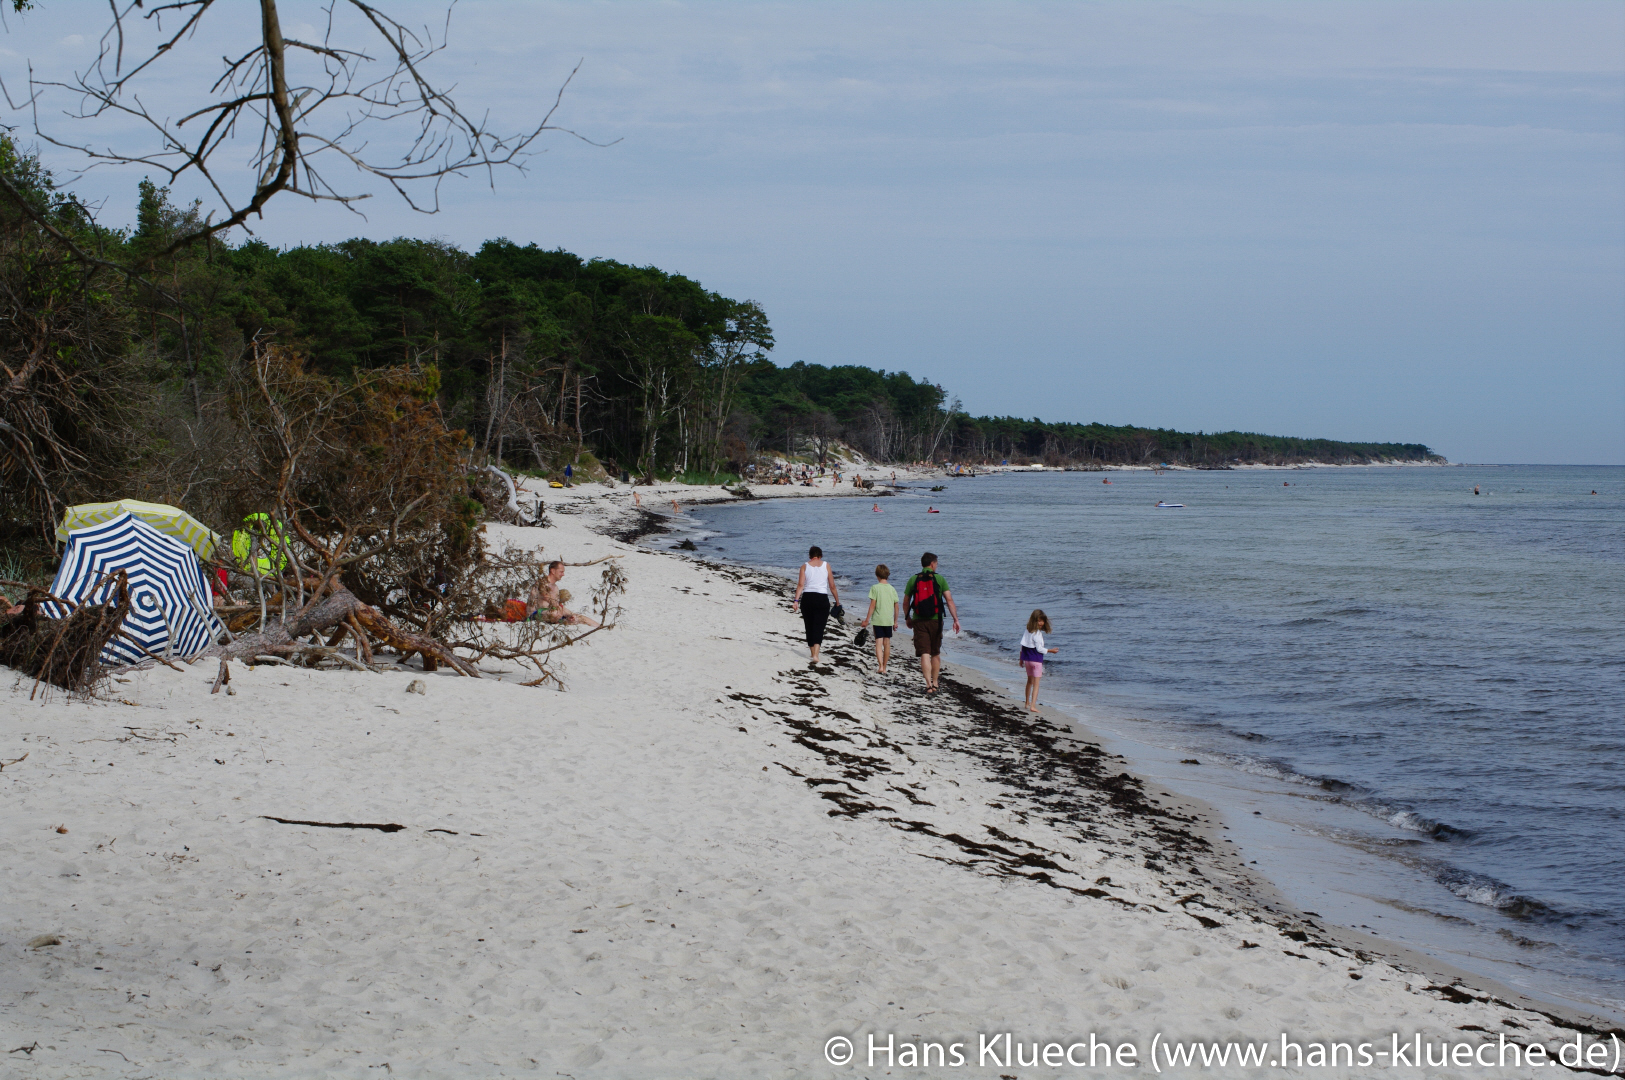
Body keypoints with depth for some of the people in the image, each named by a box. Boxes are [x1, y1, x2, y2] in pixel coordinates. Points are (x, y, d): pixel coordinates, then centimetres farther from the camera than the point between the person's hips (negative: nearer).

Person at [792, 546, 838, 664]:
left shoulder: (805, 566, 6)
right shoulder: (826, 565, 5)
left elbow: (800, 585, -6)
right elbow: (832, 586, 5)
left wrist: (796, 600, -9)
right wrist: (837, 602, 13)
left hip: (807, 598, 1)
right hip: (822, 599, -1)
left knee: (809, 627, 15)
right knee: (819, 628, -3)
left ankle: (813, 653, 25)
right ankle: (816, 655, -20)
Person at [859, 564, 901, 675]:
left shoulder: (875, 588, -7)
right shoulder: (892, 589, 5)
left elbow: (872, 605, -10)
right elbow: (897, 607, 7)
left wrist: (867, 620, -5)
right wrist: (895, 622, 17)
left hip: (878, 620, -4)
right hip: (889, 620, 4)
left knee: (878, 642, -4)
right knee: (887, 643, 12)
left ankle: (881, 665, -21)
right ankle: (884, 667, 19)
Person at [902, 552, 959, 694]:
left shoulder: (913, 580, 3)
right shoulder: (940, 579, -1)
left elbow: (906, 602, 9)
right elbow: (949, 600, -7)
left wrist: (907, 618, 25)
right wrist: (956, 619, -4)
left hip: (919, 621, 0)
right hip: (936, 620, 0)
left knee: (924, 654, -5)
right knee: (936, 653, 17)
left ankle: (929, 684, -19)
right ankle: (935, 683, 26)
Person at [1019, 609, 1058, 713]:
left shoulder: (1027, 631, 5)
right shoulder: (1037, 633, -17)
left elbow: (1022, 645, 10)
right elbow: (1039, 649, -16)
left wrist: (1021, 659, 18)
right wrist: (1050, 650, -4)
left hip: (1027, 660, 8)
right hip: (1036, 660, -8)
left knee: (1029, 681, 23)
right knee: (1036, 684, -7)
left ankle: (1028, 703, 34)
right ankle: (1032, 706, -18)